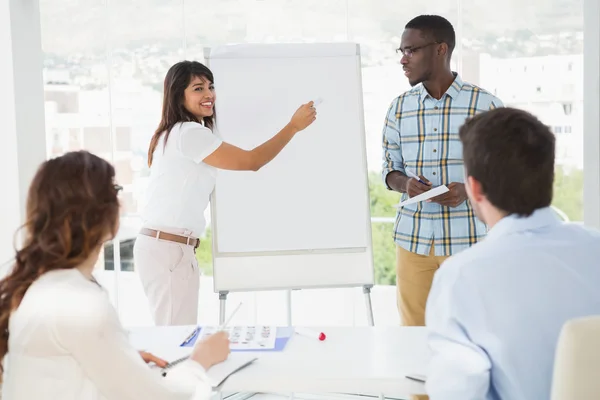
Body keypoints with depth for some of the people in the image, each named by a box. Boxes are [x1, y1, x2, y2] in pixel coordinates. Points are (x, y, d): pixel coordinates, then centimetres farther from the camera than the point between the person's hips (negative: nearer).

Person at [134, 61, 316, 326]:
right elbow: (251, 162, -12)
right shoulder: (190, 133, -14)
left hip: (163, 245, 10)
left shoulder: (174, 133, 18)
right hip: (167, 249, -10)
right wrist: (294, 126, -7)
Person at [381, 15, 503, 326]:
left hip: (467, 239, -3)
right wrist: (405, 184, -11)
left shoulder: (485, 105, -5)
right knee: (412, 331, 9)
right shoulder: (399, 108, 6)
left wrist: (470, 189, -18)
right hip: (413, 238, 3)